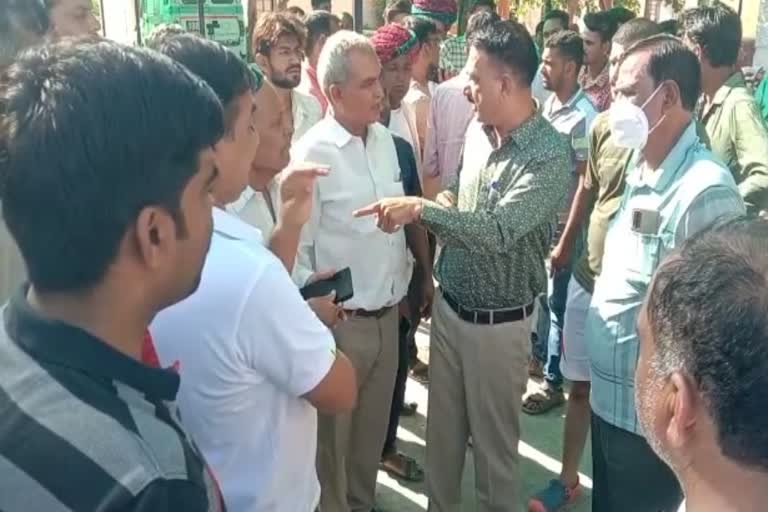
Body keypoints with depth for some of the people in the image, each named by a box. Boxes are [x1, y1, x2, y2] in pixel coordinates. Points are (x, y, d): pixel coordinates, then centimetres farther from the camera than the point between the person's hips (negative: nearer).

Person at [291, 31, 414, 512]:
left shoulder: (384, 138, 4)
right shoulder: (312, 153, -17)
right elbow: (297, 248, -15)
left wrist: (405, 281, 15)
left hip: (388, 313, 6)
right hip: (342, 321, -6)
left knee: (374, 424, 21)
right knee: (334, 433, 12)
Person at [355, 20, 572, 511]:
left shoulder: (550, 155, -21)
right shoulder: (479, 134, 2)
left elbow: (499, 231, -31)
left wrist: (420, 208, -32)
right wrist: (440, 205, -6)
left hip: (498, 323, -6)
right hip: (449, 307, 7)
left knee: (494, 441, 12)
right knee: (442, 431, 20)